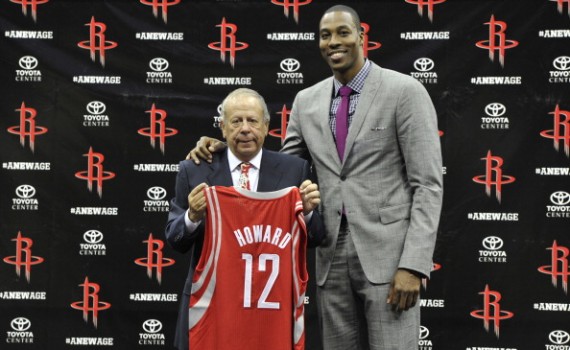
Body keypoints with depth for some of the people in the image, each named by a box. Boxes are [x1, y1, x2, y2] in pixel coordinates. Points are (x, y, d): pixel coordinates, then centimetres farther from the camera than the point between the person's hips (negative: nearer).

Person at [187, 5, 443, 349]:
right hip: (332, 255, 5)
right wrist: (224, 149, 1)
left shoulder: (404, 91, -5)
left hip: (388, 253, -5)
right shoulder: (307, 101, 11)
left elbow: (428, 185, -8)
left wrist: (413, 264, -16)